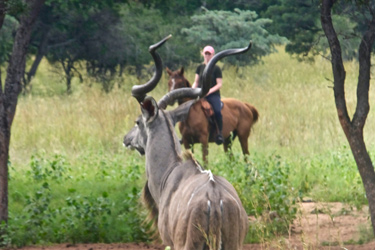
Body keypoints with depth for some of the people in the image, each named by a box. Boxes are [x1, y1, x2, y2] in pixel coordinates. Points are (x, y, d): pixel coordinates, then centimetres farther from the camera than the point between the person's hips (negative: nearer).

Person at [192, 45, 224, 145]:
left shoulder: (216, 69, -1)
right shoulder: (200, 67, 12)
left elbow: (219, 84, -4)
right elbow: (196, 82, 15)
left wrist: (210, 91, -18)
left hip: (213, 95, -4)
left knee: (217, 111, -30)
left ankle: (219, 133, -17)